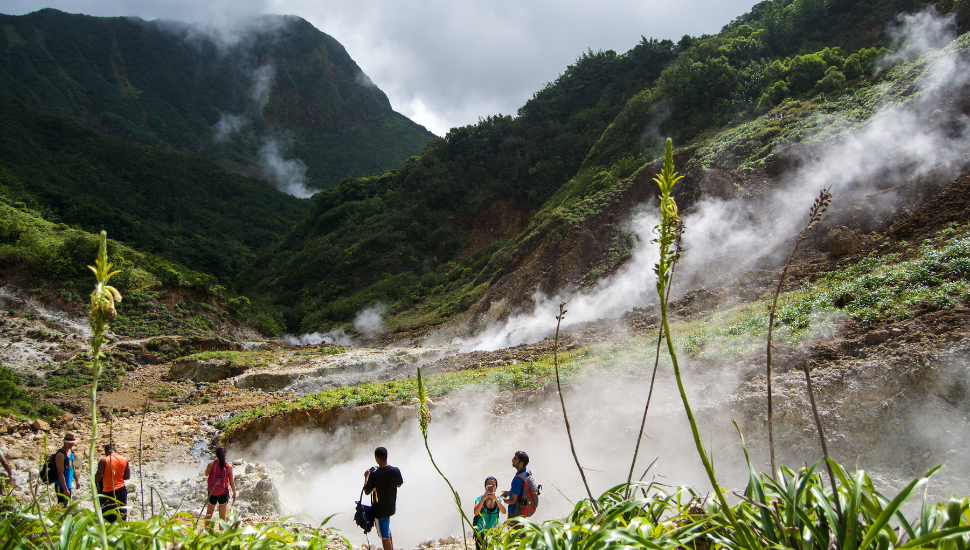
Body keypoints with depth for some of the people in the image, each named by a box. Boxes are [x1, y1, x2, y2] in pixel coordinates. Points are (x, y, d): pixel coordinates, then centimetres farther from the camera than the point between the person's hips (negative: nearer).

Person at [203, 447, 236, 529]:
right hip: (224, 493, 0)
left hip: (212, 492, 0)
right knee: (222, 515, 12)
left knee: (209, 513, 20)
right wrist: (234, 493, 5)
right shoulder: (229, 466, -11)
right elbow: (231, 482, -7)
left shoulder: (211, 464, -11)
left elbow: (206, 474, 11)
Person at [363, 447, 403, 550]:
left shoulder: (374, 475, -25)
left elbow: (367, 491, -11)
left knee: (384, 536, 6)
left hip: (379, 509, -6)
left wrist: (366, 477, 4)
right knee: (387, 529, 29)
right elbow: (399, 484, 9)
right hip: (391, 506, 6)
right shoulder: (395, 471, -12)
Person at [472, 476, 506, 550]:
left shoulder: (499, 500, 3)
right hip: (480, 533, -1)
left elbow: (504, 511, -16)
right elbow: (476, 512, -20)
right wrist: (483, 499, -30)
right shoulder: (480, 499, -3)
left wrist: (495, 499, -28)